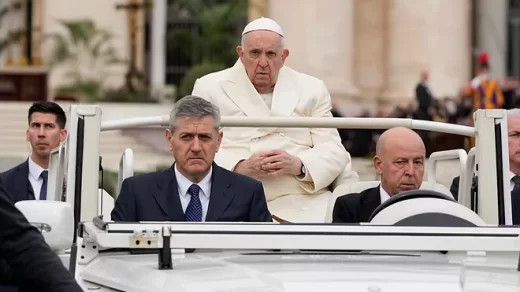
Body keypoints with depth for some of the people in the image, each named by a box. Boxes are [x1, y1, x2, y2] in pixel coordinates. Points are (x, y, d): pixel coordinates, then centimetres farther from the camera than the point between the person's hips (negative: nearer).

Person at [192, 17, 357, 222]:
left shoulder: (311, 89, 16)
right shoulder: (210, 88, 11)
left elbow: (333, 152, 7)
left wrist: (298, 165, -16)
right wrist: (241, 167, -18)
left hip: (303, 200, 3)